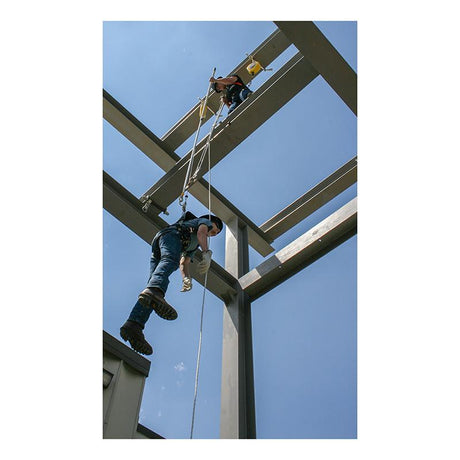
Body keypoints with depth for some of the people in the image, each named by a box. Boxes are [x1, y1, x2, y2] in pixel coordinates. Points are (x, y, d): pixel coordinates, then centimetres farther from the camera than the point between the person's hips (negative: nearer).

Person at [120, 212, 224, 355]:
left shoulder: (196, 243, 45)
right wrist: (207, 253, -14)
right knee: (170, 260, -37)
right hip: (171, 236, -7)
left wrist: (186, 278, 12)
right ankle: (153, 292, -72)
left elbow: (184, 262, 32)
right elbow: (201, 232, 1)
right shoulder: (205, 221, 26)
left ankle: (133, 326, -33)